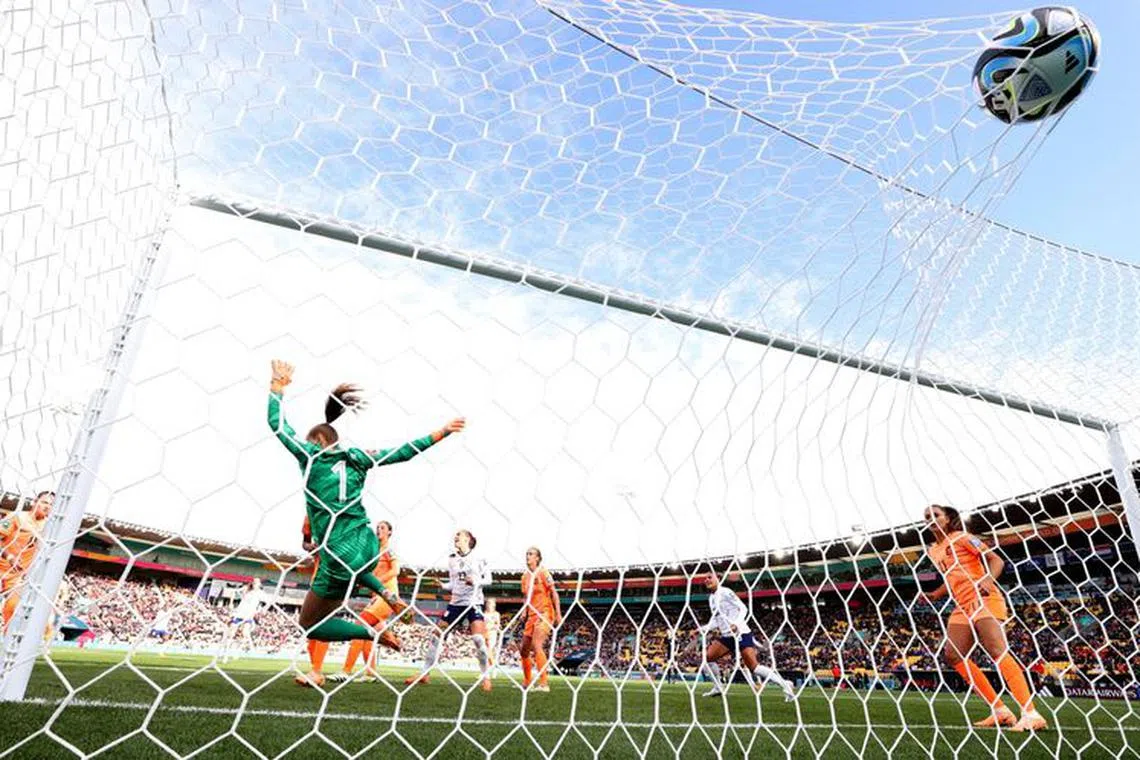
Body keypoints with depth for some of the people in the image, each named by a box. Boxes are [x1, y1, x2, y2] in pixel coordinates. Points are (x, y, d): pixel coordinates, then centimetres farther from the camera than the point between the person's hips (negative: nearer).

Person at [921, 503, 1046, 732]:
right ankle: (1000, 710, 3)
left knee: (997, 650, -22)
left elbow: (996, 560, -7)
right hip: (963, 606, 8)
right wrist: (935, 595, 12)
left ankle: (1031, 714, -23)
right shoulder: (932, 551, 18)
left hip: (984, 599, -8)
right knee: (953, 655, -1)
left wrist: (989, 579, -26)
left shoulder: (961, 537, -2)